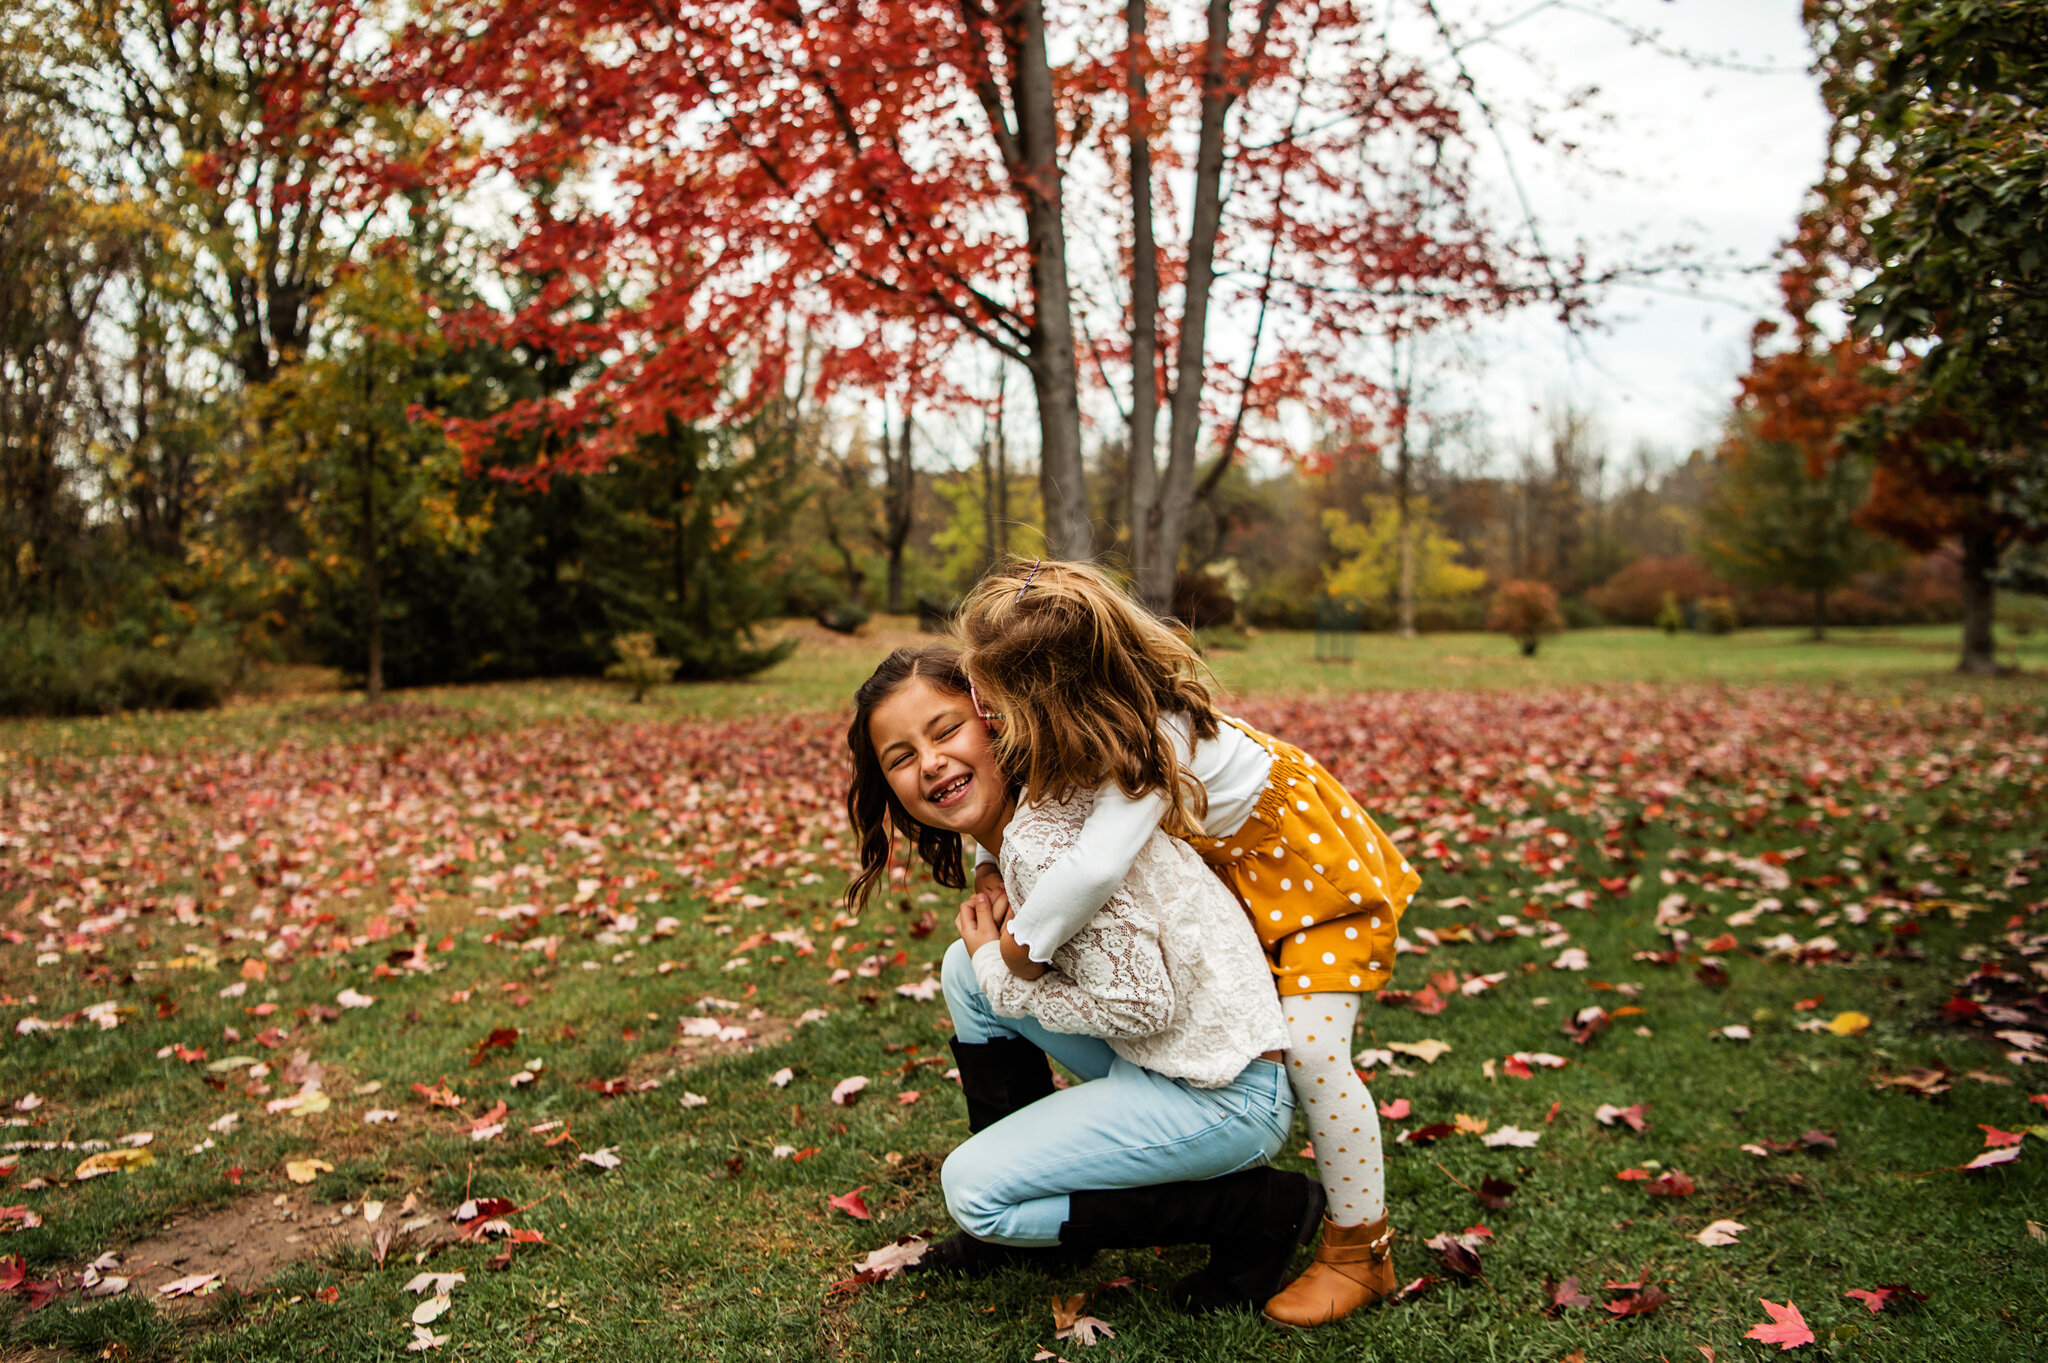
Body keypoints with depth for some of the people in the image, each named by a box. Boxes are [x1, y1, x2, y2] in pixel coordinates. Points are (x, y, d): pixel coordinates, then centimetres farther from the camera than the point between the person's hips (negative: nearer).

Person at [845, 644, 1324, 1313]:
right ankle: (1015, 1219, 23)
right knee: (966, 968, 10)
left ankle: (1261, 1212, 0)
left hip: (1227, 1095, -10)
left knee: (973, 1189, -7)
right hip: (1166, 1061, 10)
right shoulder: (1031, 808, 5)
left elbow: (1142, 1006, -24)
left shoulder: (1040, 841, -25)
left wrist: (1003, 972, -12)